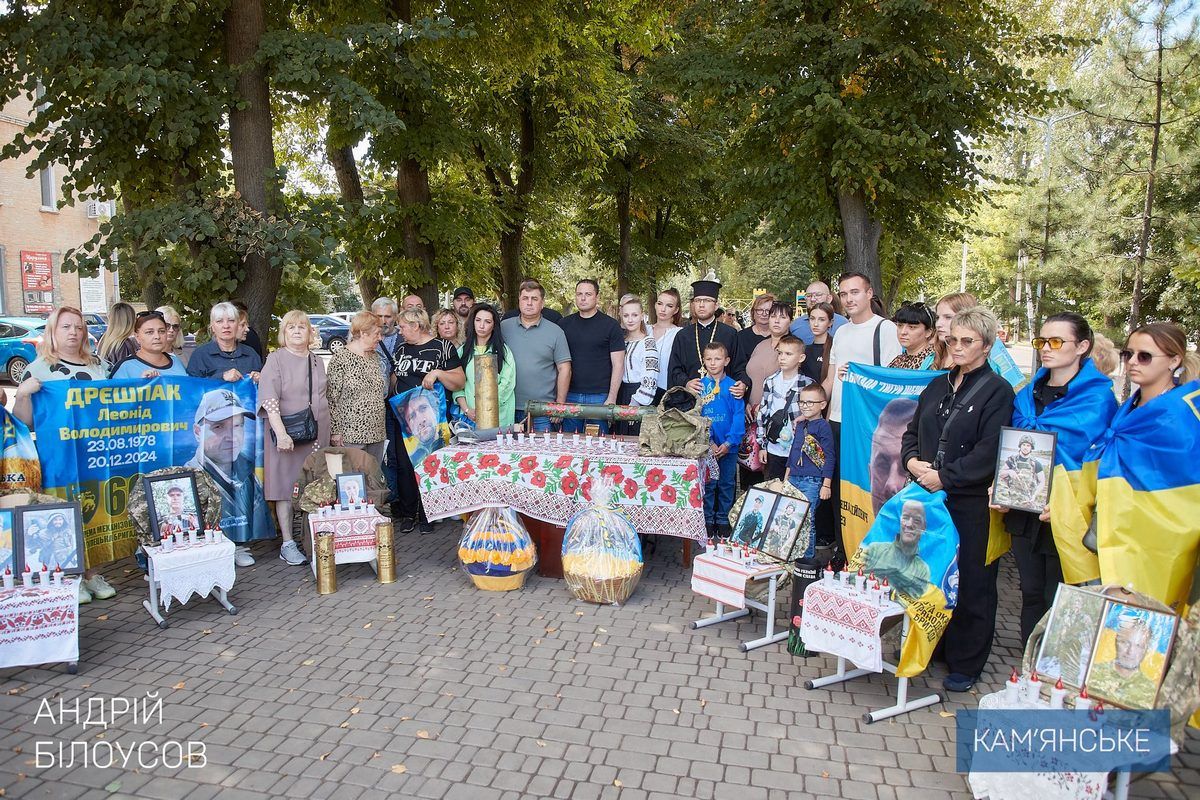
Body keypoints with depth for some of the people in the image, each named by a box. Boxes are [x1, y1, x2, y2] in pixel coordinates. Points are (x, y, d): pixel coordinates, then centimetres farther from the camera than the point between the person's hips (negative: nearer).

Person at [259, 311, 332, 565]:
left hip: (317, 435, 5)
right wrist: (281, 433, -25)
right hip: (287, 436, -5)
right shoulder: (276, 359, -5)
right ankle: (287, 544, 5)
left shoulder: (317, 362, 14)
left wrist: (331, 431, 19)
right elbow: (269, 399, -15)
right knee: (287, 487, -1)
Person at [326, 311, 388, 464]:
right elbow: (332, 398, -10)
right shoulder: (340, 357, -9)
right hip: (350, 436, -7)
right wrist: (335, 432, -12)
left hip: (376, 433, 7)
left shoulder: (375, 356, 13)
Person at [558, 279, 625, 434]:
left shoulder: (610, 325, -1)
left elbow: (618, 365, -2)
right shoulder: (565, 324, 9)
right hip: (569, 396, 3)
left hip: (599, 396, -3)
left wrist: (611, 399, -10)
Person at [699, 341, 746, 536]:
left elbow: (739, 416, -6)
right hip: (706, 445, 0)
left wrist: (729, 442, -15)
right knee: (708, 484, 8)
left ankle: (723, 520, 23)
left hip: (729, 446, 0)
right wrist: (708, 442, -13)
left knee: (726, 484, 11)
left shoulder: (733, 386, -3)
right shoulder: (700, 385, -2)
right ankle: (708, 519, 20)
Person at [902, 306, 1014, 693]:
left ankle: (966, 664, 17)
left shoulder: (997, 390, -6)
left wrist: (944, 477, -16)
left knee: (971, 584, 4)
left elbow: (989, 453, -15)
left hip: (971, 503, -5)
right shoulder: (937, 386, 13)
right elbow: (911, 432, 17)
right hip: (929, 498, 6)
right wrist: (912, 460, -2)